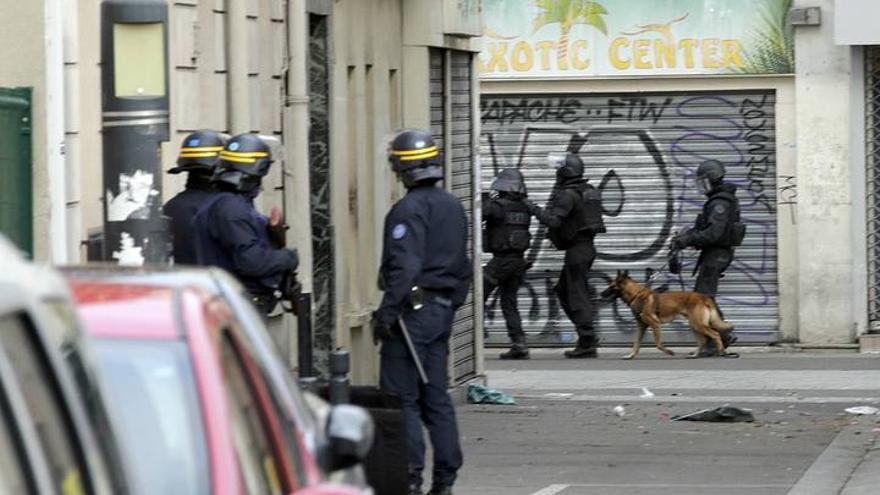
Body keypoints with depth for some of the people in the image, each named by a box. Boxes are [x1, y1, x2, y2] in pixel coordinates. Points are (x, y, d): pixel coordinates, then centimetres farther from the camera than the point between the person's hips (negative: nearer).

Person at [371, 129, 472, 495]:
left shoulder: (409, 209, -14)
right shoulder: (453, 207, 14)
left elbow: (404, 268, -21)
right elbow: (463, 267, 19)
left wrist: (386, 313, -19)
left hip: (413, 309, -9)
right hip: (443, 310, 9)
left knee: (401, 397, -5)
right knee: (437, 397, 11)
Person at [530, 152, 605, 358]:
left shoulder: (568, 194, -17)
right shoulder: (589, 191, 13)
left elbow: (554, 220, -24)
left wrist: (536, 210, -10)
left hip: (576, 249, -10)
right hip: (586, 246, 10)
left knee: (578, 295, -5)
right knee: (563, 290, 18)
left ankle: (587, 343, -6)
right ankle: (587, 335, 16)